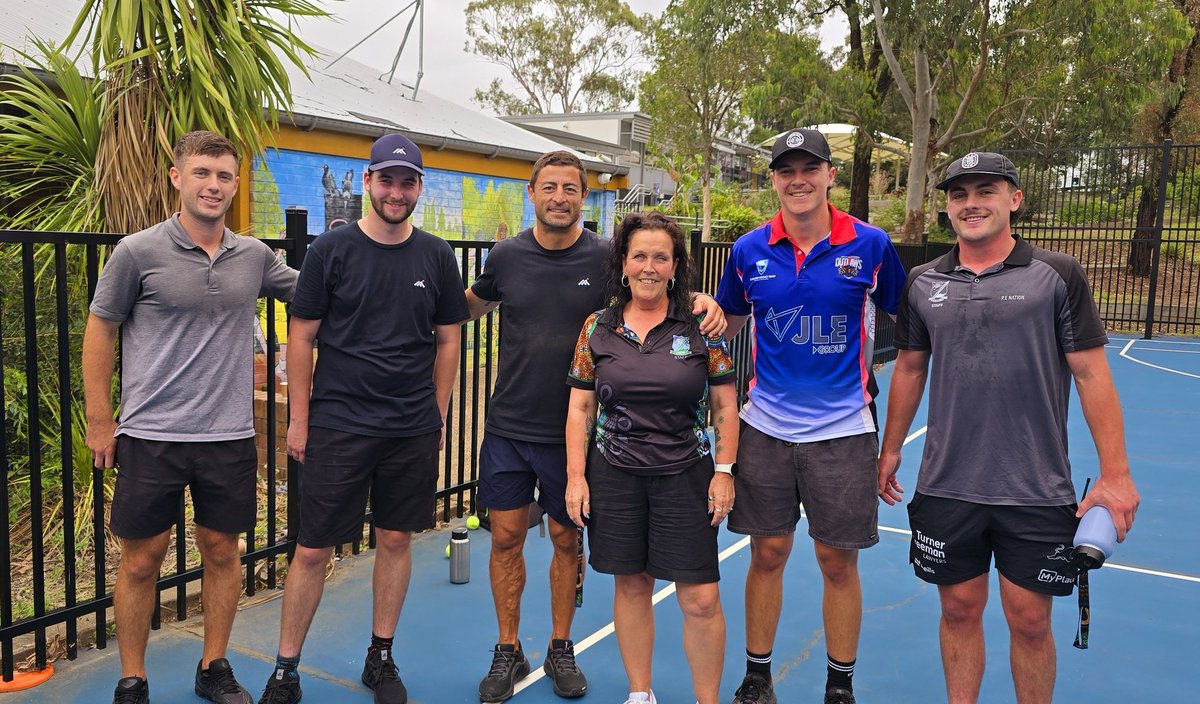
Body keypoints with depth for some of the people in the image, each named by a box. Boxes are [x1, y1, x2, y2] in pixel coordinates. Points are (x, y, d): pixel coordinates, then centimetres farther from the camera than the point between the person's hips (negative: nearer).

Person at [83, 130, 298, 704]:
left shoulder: (254, 257, 4)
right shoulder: (138, 252, -6)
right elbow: (100, 332, 1)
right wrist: (99, 420, 0)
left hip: (230, 437, 3)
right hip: (150, 437, -3)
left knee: (222, 552, 12)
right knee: (141, 560, 7)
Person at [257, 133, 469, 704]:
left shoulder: (437, 257, 4)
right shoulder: (332, 250, -3)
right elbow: (302, 337, 0)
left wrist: (438, 416, 8)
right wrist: (299, 419, -2)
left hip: (413, 429, 3)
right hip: (337, 426, -2)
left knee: (396, 540, 11)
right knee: (313, 550, 2)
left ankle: (381, 657, 29)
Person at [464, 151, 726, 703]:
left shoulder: (607, 258, -7)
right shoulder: (507, 255, 1)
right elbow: (472, 305, 19)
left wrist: (705, 303, -20)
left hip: (570, 433, -1)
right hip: (508, 429, 2)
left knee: (567, 540, 11)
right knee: (506, 537, 8)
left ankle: (560, 648, 32)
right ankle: (508, 651, 28)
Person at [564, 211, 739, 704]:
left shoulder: (701, 326, -2)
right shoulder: (598, 328, 3)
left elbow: (725, 405, 1)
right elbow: (579, 408, 4)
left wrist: (724, 470, -5)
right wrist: (575, 476, -1)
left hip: (685, 475, -1)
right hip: (614, 474, 2)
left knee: (700, 599, -1)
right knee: (631, 585, 13)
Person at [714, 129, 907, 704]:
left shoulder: (871, 245, -5)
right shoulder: (749, 250, 1)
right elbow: (730, 322, 16)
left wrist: (873, 381, 2)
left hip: (843, 431, -1)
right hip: (765, 428, 2)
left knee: (838, 563, 8)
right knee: (767, 554, 10)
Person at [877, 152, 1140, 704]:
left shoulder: (1057, 274, -3)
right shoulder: (922, 283, 5)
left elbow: (1092, 374, -4)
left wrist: (1115, 473, -7)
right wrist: (890, 449, 14)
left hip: (1037, 492, -2)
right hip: (945, 487, 2)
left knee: (1030, 620, 7)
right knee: (959, 609, 12)